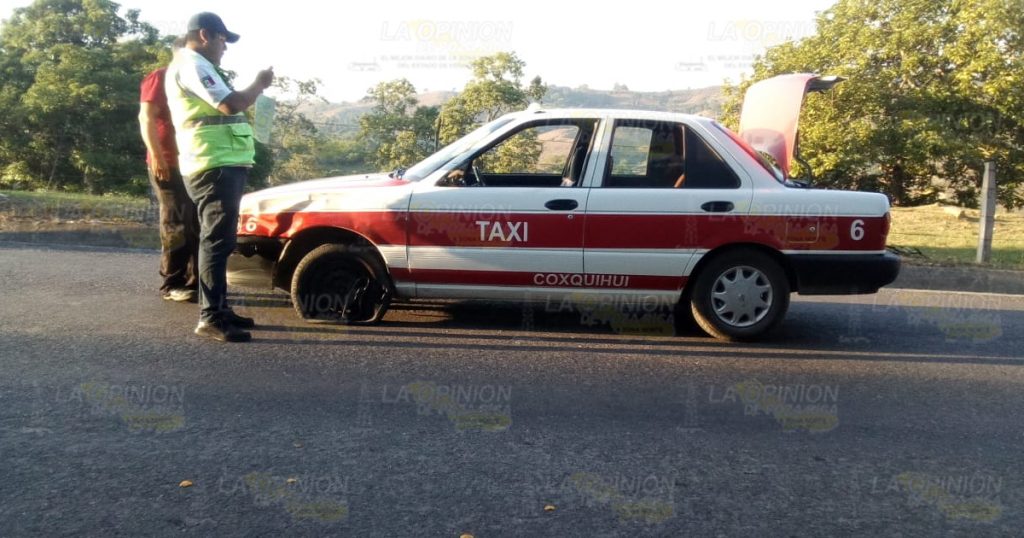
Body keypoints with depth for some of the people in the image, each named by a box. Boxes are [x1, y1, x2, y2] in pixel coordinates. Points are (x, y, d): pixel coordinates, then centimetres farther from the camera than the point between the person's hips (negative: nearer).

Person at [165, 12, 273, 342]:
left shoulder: (196, 66, 25)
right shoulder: (191, 64, -9)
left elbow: (226, 107, 25)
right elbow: (230, 105, -19)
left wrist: (255, 88, 15)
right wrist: (260, 84, -4)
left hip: (223, 165, 11)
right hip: (214, 167, -11)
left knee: (219, 241, 13)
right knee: (217, 241, -13)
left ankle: (219, 309, 20)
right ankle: (210, 318, -13)